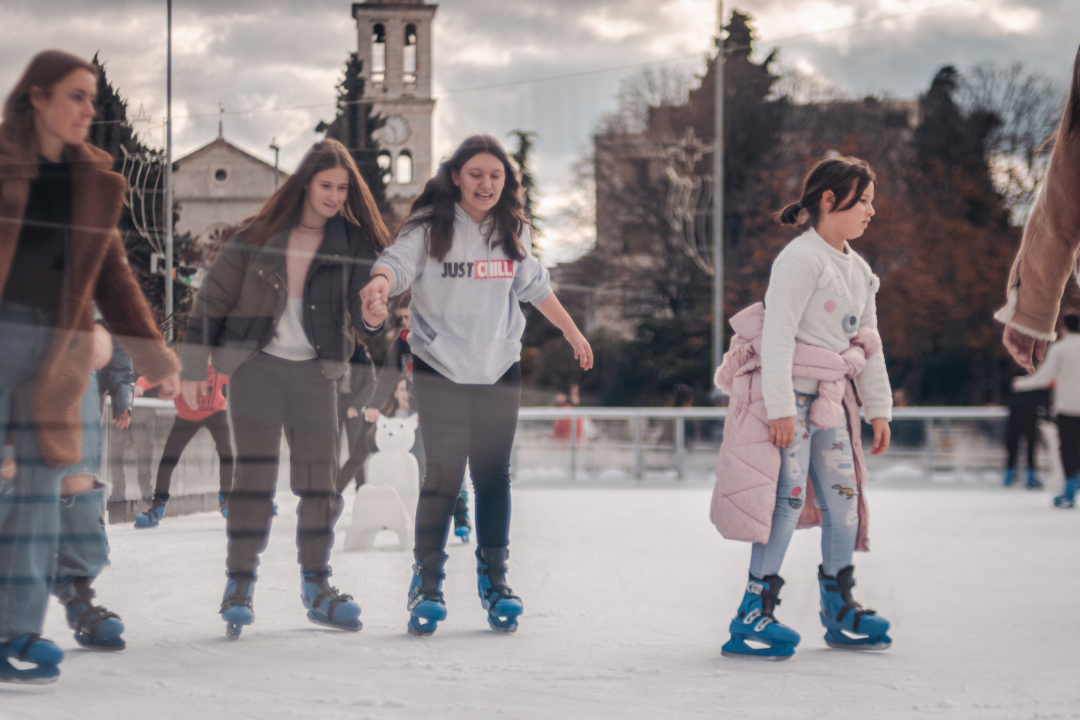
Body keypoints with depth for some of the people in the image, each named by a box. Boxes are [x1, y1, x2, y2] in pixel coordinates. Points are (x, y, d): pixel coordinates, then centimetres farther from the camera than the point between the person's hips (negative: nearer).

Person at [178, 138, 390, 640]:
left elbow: (364, 302, -10)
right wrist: (193, 369, 0)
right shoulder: (259, 235, -3)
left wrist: (373, 314, -35)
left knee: (320, 481, 2)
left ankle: (316, 588, 14)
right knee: (255, 474, -9)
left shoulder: (353, 243, 1)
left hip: (314, 372, 2)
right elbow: (213, 298, 1)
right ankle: (240, 586, -1)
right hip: (256, 366, -2)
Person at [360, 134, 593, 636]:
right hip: (440, 373, -4)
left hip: (500, 373, 4)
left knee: (493, 477, 7)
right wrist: (381, 282, -45)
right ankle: (427, 584, 3)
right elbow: (399, 261, -22)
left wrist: (572, 332, 31)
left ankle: (494, 580, 17)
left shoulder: (513, 233, 8)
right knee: (443, 476, -7)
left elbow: (536, 288, 22)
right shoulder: (430, 228, -6)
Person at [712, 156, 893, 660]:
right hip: (787, 394, -8)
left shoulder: (858, 270, 15)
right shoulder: (801, 259, -13)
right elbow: (777, 334, -18)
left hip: (829, 398, 8)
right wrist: (780, 407, -23)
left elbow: (868, 343, 20)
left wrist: (878, 408, 17)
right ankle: (754, 616, -8)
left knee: (843, 496, 7)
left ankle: (839, 609, 17)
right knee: (787, 498, -12)